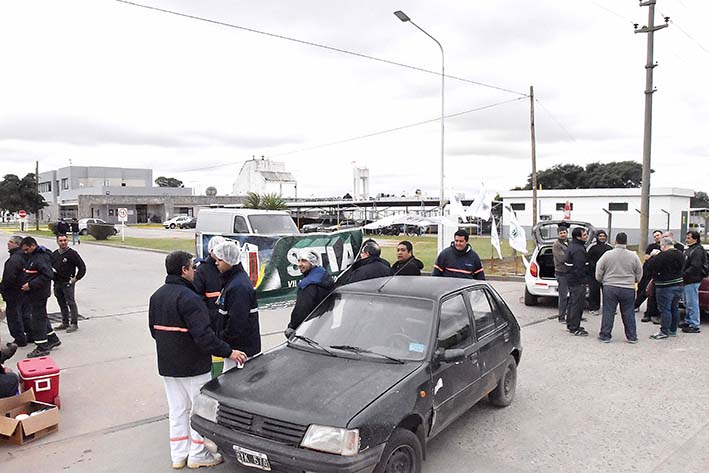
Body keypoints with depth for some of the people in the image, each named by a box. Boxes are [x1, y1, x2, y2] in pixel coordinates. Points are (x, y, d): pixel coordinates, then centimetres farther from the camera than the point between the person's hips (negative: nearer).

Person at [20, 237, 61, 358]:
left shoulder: (42, 257, -19)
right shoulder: (31, 257, 13)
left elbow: (48, 275, -27)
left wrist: (31, 285, -24)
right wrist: (24, 284, 8)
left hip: (39, 294, -10)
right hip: (33, 294, 10)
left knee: (38, 319, -4)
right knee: (41, 317, 18)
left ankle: (42, 348, 5)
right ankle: (53, 340, 31)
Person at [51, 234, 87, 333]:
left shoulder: (72, 253, -7)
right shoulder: (54, 254, 12)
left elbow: (82, 267, -7)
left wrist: (76, 278, -10)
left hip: (68, 283, -6)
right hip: (57, 283, 6)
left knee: (71, 303, -6)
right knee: (62, 304, 13)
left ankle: (74, 324, -1)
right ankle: (65, 323, 22)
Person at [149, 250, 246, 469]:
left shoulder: (157, 296, 7)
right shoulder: (189, 298, -23)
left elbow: (154, 330, 16)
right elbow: (203, 335, -28)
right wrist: (229, 352, -22)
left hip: (167, 365, 8)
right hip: (193, 366, -8)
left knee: (177, 410, 17)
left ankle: (178, 455, 26)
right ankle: (198, 455, 15)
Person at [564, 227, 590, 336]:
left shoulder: (572, 246, 14)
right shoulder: (578, 250, -21)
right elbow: (579, 268, -26)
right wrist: (584, 280, -20)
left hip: (572, 280, 11)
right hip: (578, 282, -11)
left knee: (573, 303, 19)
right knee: (577, 304, -4)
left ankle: (570, 324, 29)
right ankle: (575, 328, 1)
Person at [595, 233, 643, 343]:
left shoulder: (607, 255, -6)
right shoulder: (633, 256, -2)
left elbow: (598, 274, -1)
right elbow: (639, 275, 7)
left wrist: (603, 281, 18)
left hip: (609, 288, -1)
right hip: (628, 289, 1)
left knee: (608, 312, 5)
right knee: (628, 313, 9)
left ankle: (605, 335, 9)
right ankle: (632, 337, 16)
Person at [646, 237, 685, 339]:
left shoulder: (663, 256, -21)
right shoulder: (680, 254, 7)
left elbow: (650, 267, -19)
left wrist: (653, 256, -3)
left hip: (665, 287, -8)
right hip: (678, 285, 9)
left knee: (665, 309, -3)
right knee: (674, 309, 16)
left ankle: (664, 332, 1)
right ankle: (673, 330, 25)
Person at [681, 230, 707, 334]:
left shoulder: (697, 251, -15)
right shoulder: (689, 249, 17)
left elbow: (694, 268, -23)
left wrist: (683, 275, -19)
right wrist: (681, 275, 10)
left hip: (692, 281, -10)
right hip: (687, 281, 10)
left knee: (692, 304, -6)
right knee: (687, 304, 18)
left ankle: (694, 326, -1)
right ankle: (688, 322, 28)